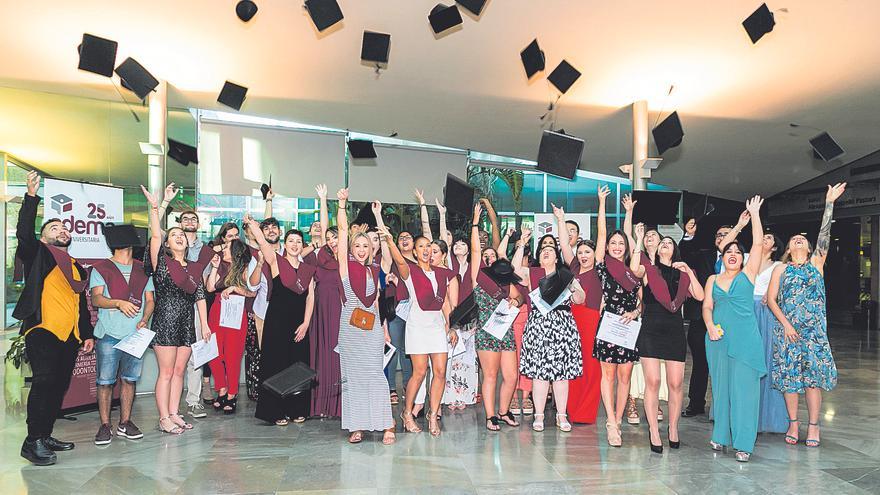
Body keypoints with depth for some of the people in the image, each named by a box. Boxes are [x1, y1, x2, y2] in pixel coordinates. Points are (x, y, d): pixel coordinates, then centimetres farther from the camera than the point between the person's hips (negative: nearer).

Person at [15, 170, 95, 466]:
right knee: (44, 383, -18)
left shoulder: (77, 268, 22)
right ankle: (33, 441, -14)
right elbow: (23, 232, -12)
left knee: (59, 386, 8)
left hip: (70, 336, 6)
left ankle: (45, 435, 17)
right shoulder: (38, 255, 7)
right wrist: (31, 196, -20)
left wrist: (87, 334, 18)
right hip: (42, 330, -6)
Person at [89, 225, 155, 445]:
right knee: (105, 381, -3)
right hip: (110, 333, -3)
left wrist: (144, 319, -5)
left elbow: (150, 299, 13)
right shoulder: (101, 268, 6)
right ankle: (105, 425, 5)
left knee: (130, 379, 7)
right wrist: (119, 303, -22)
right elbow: (96, 299, -4)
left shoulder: (143, 269, 15)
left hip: (136, 334, 3)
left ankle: (125, 423, 16)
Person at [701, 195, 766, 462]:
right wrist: (710, 326, -12)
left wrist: (754, 214, -2)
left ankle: (743, 443, 0)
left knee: (744, 388, -4)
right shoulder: (713, 280, 12)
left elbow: (758, 244, -1)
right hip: (718, 339, 3)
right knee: (720, 387, 9)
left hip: (745, 339, -2)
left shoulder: (748, 274, 5)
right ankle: (720, 435, 20)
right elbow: (707, 306, 7)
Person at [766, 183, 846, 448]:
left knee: (814, 375, -3)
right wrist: (786, 324, -7)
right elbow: (771, 299, 3)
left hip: (815, 329, 0)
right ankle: (793, 423, 13)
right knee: (789, 375, 2)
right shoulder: (781, 269, 8)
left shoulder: (816, 262, 9)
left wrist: (829, 203, -8)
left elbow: (825, 234, -1)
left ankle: (813, 426, 5)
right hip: (787, 328, 0)